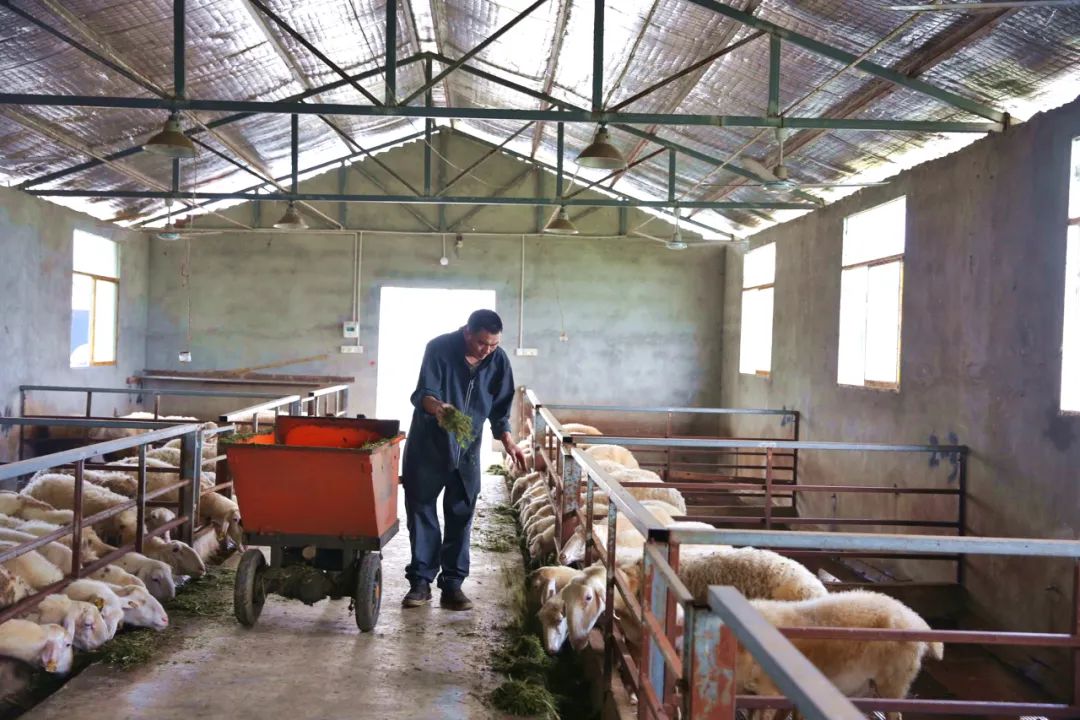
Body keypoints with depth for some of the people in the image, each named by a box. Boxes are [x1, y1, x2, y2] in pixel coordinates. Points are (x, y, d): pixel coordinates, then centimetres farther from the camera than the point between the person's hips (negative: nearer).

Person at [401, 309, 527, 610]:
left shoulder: (499, 361, -8)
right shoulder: (440, 348, -17)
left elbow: (499, 409, 2)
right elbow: (422, 393, -20)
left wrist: (507, 441, -9)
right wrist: (436, 406, -42)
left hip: (467, 448, 2)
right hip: (428, 444, -2)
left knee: (460, 515, 3)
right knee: (421, 509, 2)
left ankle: (452, 584, 10)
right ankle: (421, 580, 11)